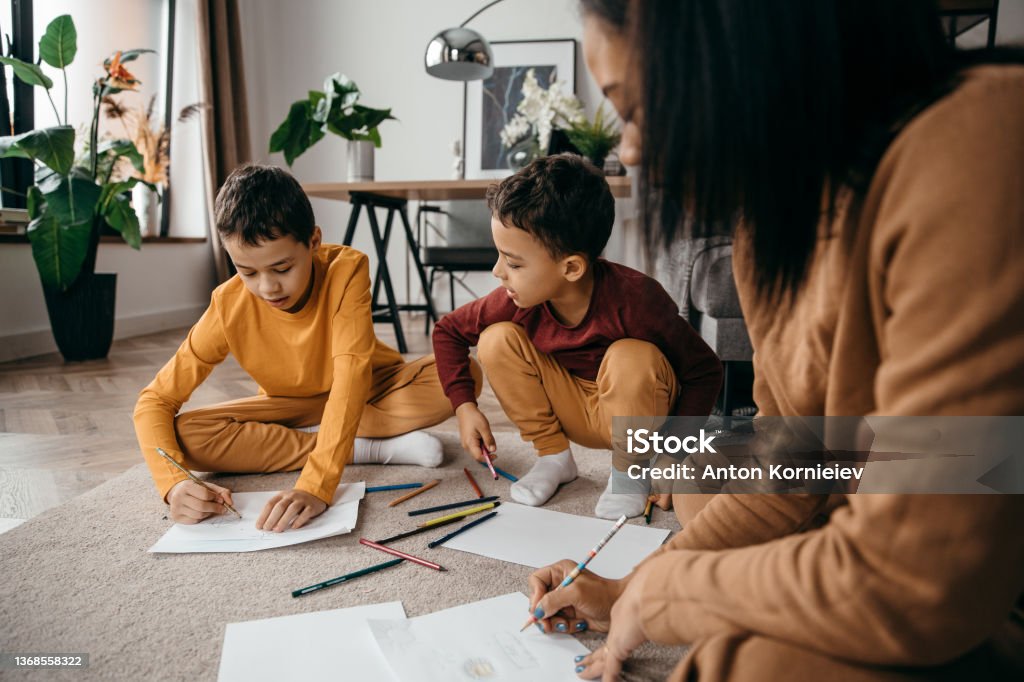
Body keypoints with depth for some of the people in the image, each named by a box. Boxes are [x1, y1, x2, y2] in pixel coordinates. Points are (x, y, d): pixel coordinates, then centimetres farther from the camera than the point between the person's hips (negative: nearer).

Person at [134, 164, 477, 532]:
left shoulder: (346, 268, -29)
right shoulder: (228, 306, -23)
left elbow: (352, 373, -38)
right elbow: (155, 400, -18)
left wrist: (317, 485, -48)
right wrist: (173, 483, -38)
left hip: (369, 392, -1)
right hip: (294, 406, 2)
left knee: (463, 374, -29)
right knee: (186, 435, -26)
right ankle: (370, 449, -22)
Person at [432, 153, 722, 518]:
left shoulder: (633, 297, -31)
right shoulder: (517, 299, -20)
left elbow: (705, 370, -21)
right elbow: (448, 330, -4)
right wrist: (464, 405, -14)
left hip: (633, 406, -3)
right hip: (575, 412, 3)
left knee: (630, 359, -36)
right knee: (497, 340, -17)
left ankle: (630, 467, -7)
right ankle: (553, 455, -1)